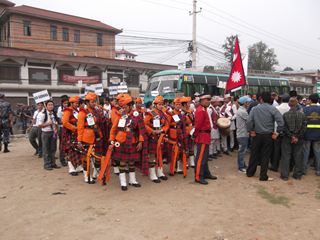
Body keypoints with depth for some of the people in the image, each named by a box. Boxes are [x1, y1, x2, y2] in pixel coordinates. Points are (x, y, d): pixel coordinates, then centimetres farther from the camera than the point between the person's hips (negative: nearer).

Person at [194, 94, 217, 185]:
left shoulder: (203, 109, 15)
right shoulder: (200, 110, -18)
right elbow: (197, 125, -21)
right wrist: (197, 135, -13)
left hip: (205, 137, 11)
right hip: (203, 137, -11)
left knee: (205, 157, 18)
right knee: (201, 157, -5)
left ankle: (206, 173, 29)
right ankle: (198, 177, 1)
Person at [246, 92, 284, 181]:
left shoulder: (255, 109, -3)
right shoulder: (273, 109, -8)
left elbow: (249, 121, -10)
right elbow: (280, 121, -16)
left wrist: (251, 131, 1)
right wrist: (277, 132, -6)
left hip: (257, 135, 2)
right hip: (268, 136, -2)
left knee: (254, 154, 14)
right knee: (265, 156, 6)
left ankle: (250, 172, 26)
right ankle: (263, 176, 11)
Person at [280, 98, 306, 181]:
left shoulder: (285, 114, -9)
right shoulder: (302, 114, -5)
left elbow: (284, 128, -12)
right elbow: (304, 128, -6)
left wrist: (291, 136, -7)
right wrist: (297, 137, -5)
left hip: (287, 139, -1)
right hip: (299, 139, 2)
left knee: (286, 156, 5)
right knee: (298, 156, 12)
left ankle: (284, 175, 8)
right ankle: (298, 174, 20)